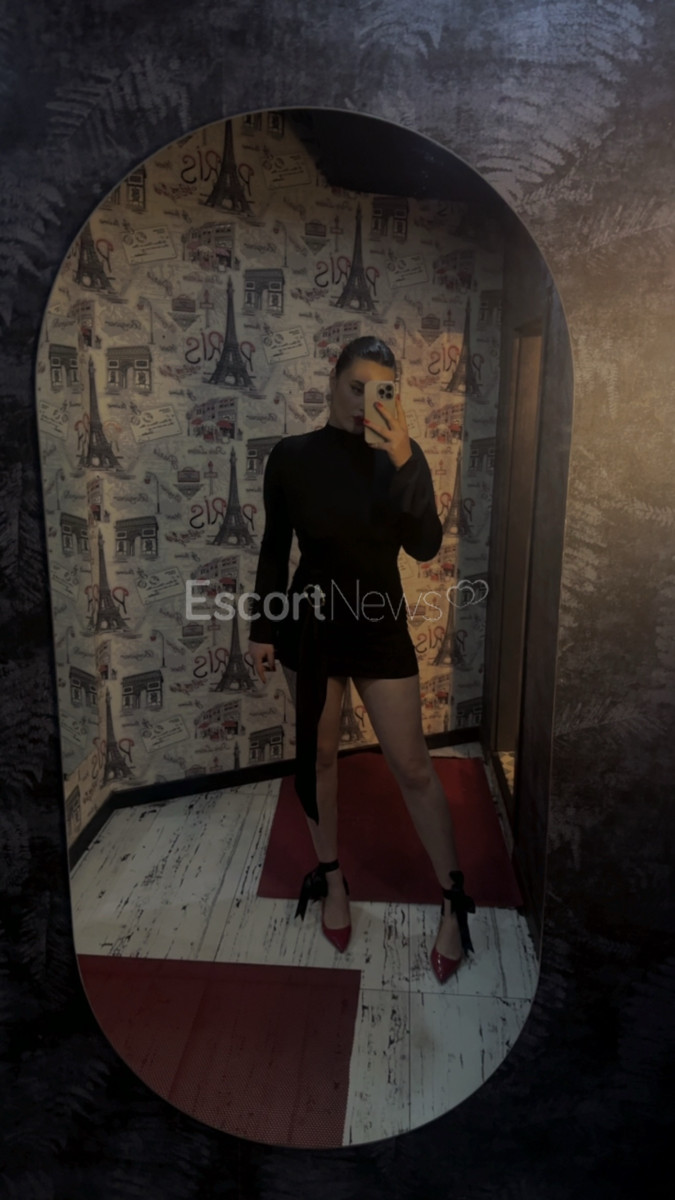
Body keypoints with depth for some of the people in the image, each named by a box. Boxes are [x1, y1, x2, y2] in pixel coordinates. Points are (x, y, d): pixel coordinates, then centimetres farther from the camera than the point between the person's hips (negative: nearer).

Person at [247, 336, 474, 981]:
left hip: (381, 625, 0)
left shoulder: (401, 455, -4)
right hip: (313, 622, 1)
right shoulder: (292, 456, -4)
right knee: (318, 754, 12)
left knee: (412, 765, 2)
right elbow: (274, 548, 3)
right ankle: (330, 878, 33)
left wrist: (403, 461, -25)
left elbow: (425, 547, -15)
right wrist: (263, 628, 2)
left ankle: (454, 900, 19)